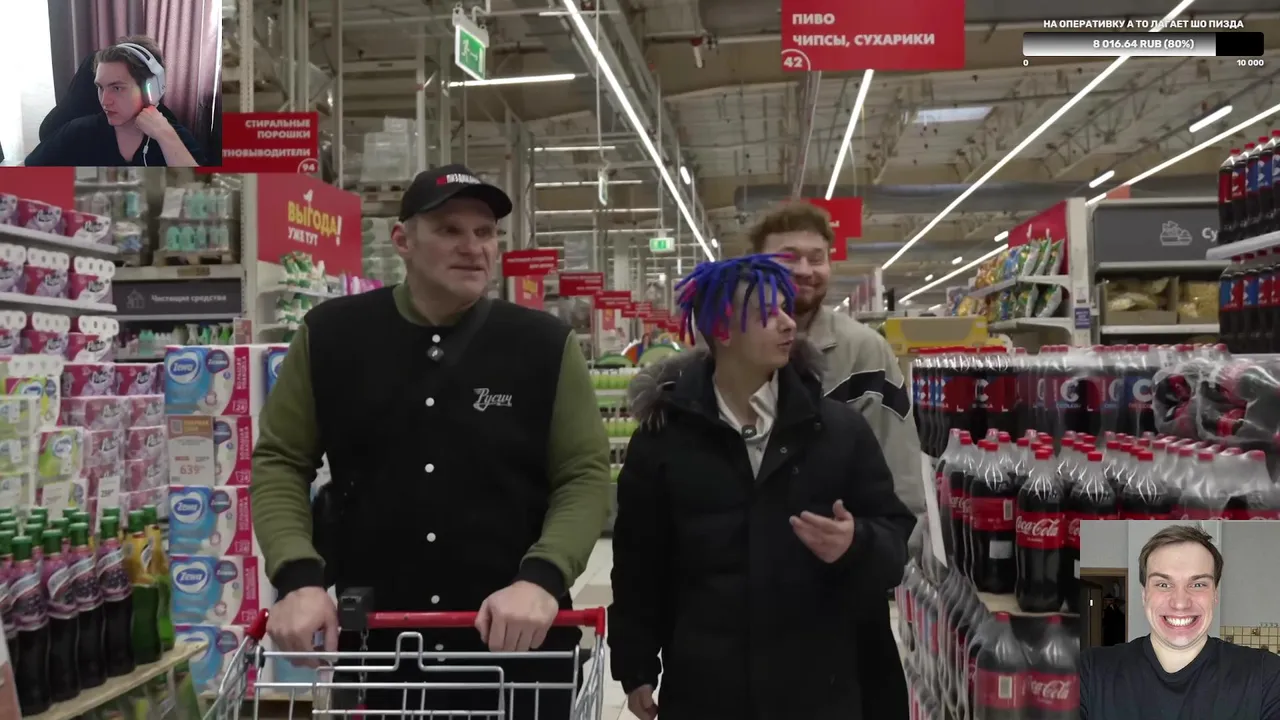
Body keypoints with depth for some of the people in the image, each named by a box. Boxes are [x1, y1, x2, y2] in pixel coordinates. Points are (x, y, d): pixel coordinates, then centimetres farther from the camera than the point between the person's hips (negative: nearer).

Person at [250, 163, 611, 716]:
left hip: (517, 643, 0)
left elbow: (584, 475, -3)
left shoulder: (544, 344, -2)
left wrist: (543, 577, -19)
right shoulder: (331, 337, 0)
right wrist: (298, 576, -12)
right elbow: (280, 461, 3)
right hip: (372, 641, 1)